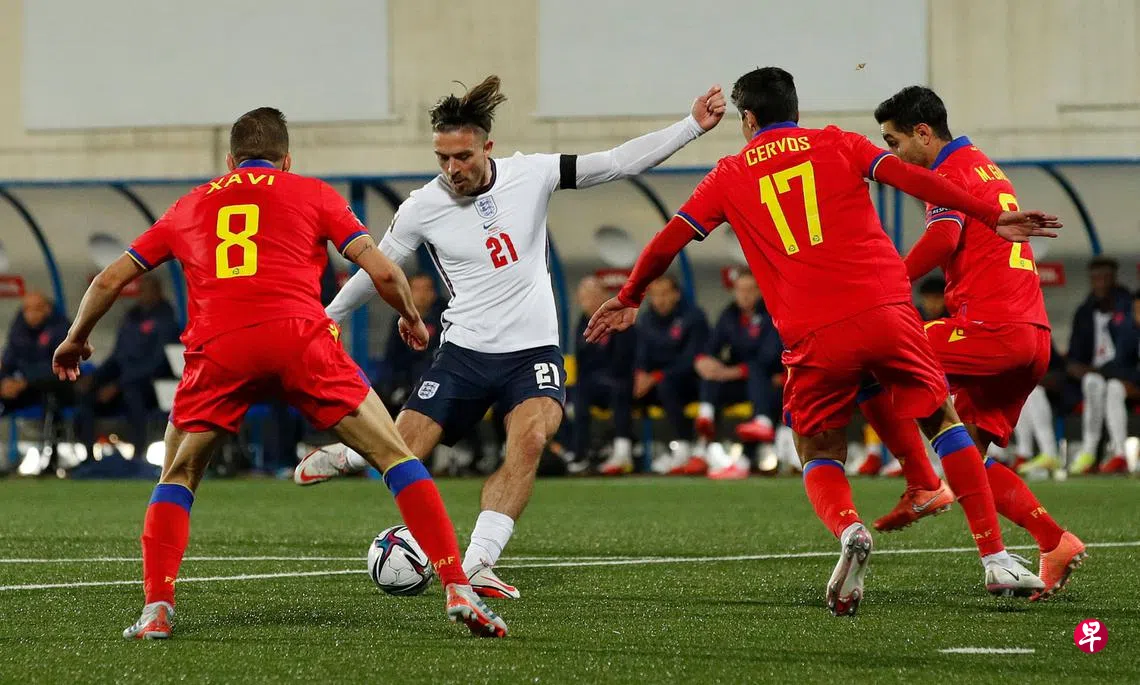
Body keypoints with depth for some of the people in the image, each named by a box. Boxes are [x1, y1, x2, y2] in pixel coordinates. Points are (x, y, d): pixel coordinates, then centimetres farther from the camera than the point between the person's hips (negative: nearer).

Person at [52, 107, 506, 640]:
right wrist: (411, 319, 31)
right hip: (300, 336, -2)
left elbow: (111, 279, 30)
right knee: (395, 456, 8)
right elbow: (382, 271, 12)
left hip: (217, 346, 2)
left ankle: (156, 609, 5)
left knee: (177, 479, 22)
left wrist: (76, 339, 46)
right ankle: (457, 590, -2)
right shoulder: (311, 193, 21)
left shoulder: (190, 205, 28)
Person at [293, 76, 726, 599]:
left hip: (533, 350, 0)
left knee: (530, 439, -28)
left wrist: (693, 125, -7)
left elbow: (619, 162, -2)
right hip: (465, 352, 0)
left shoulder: (531, 175, -4)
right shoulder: (422, 208, -6)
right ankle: (340, 456, 33)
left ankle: (475, 565, -27)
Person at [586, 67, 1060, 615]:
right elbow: (913, 179, 2)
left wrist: (628, 298, 31)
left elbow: (669, 240, 15)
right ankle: (995, 558, 8)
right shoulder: (836, 144, 13)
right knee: (943, 421, 18)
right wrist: (994, 218, 3)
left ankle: (847, 529, -18)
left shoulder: (731, 175, 14)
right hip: (885, 310, 0)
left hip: (814, 335, 0)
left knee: (819, 456, 16)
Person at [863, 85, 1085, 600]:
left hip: (990, 326, -9)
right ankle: (1054, 542, -4)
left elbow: (943, 239, -22)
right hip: (1034, 337, 9)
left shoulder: (951, 172, -3)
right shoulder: (986, 168, 26)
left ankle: (923, 486, -11)